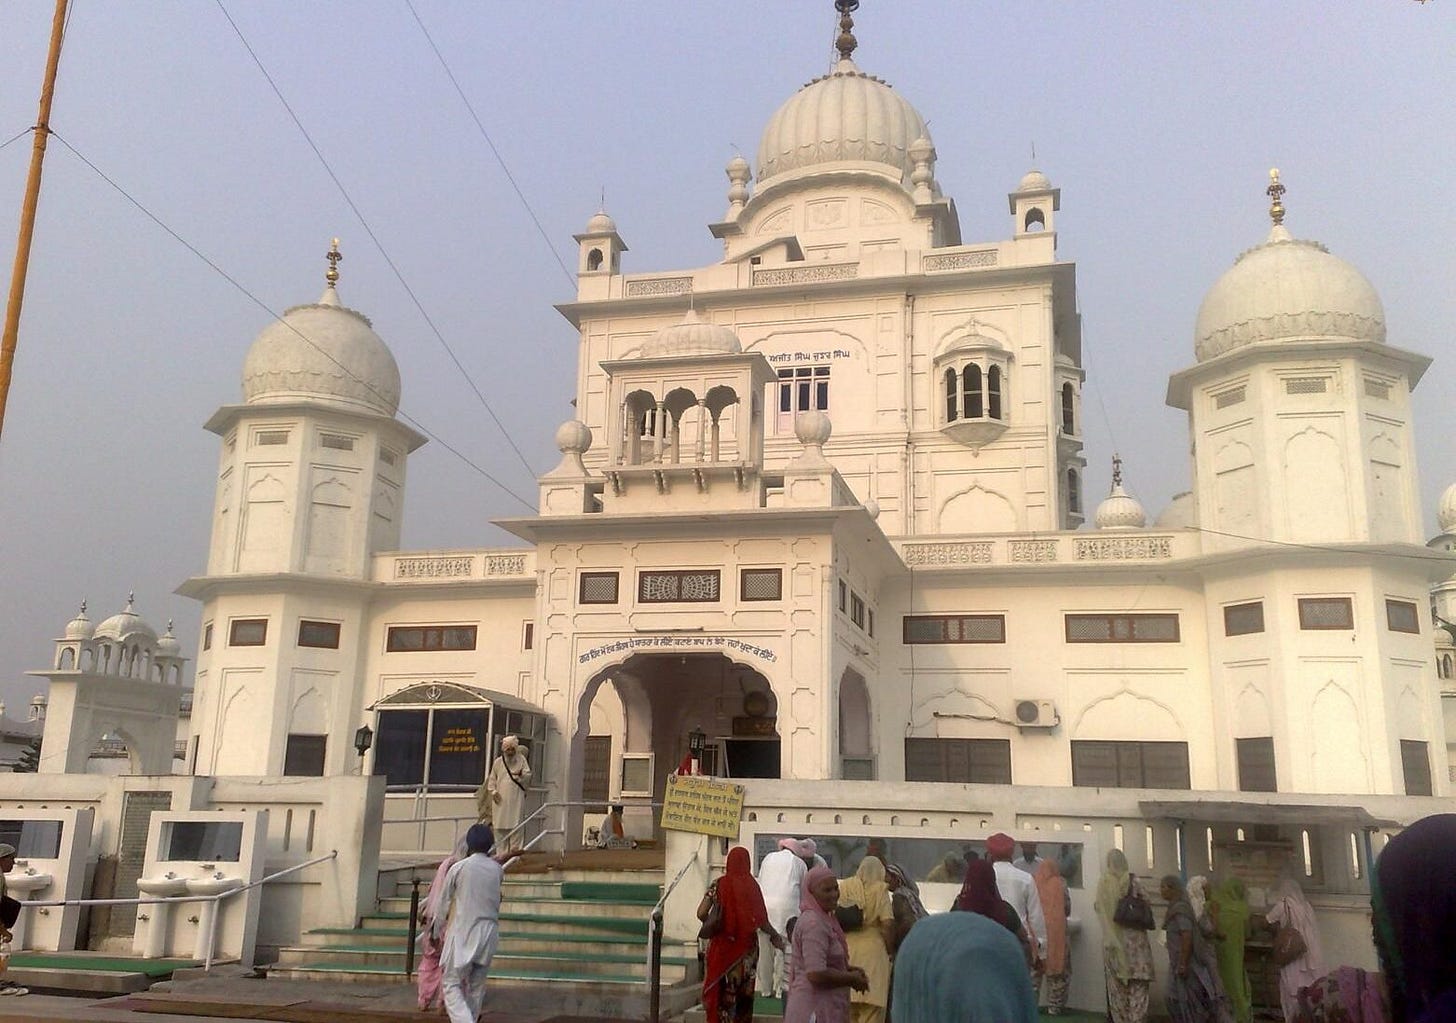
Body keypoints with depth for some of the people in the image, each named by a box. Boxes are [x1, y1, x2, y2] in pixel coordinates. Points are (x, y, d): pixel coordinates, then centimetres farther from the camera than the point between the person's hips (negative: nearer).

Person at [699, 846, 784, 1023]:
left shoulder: (718, 885, -4)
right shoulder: (751, 886, -6)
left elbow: (701, 913, -10)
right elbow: (762, 922, -7)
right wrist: (776, 936, 10)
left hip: (722, 946, 0)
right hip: (746, 948, 0)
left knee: (719, 992, 10)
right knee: (743, 994, 13)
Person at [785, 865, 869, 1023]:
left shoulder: (825, 918, 13)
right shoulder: (813, 924, -19)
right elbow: (816, 974, -26)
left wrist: (848, 969, 8)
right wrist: (852, 979, -13)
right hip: (816, 1009, -10)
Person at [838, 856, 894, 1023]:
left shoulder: (844, 886, 6)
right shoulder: (880, 889, -2)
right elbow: (888, 923, -9)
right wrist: (889, 950, 4)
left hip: (846, 951, 4)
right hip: (873, 951, -3)